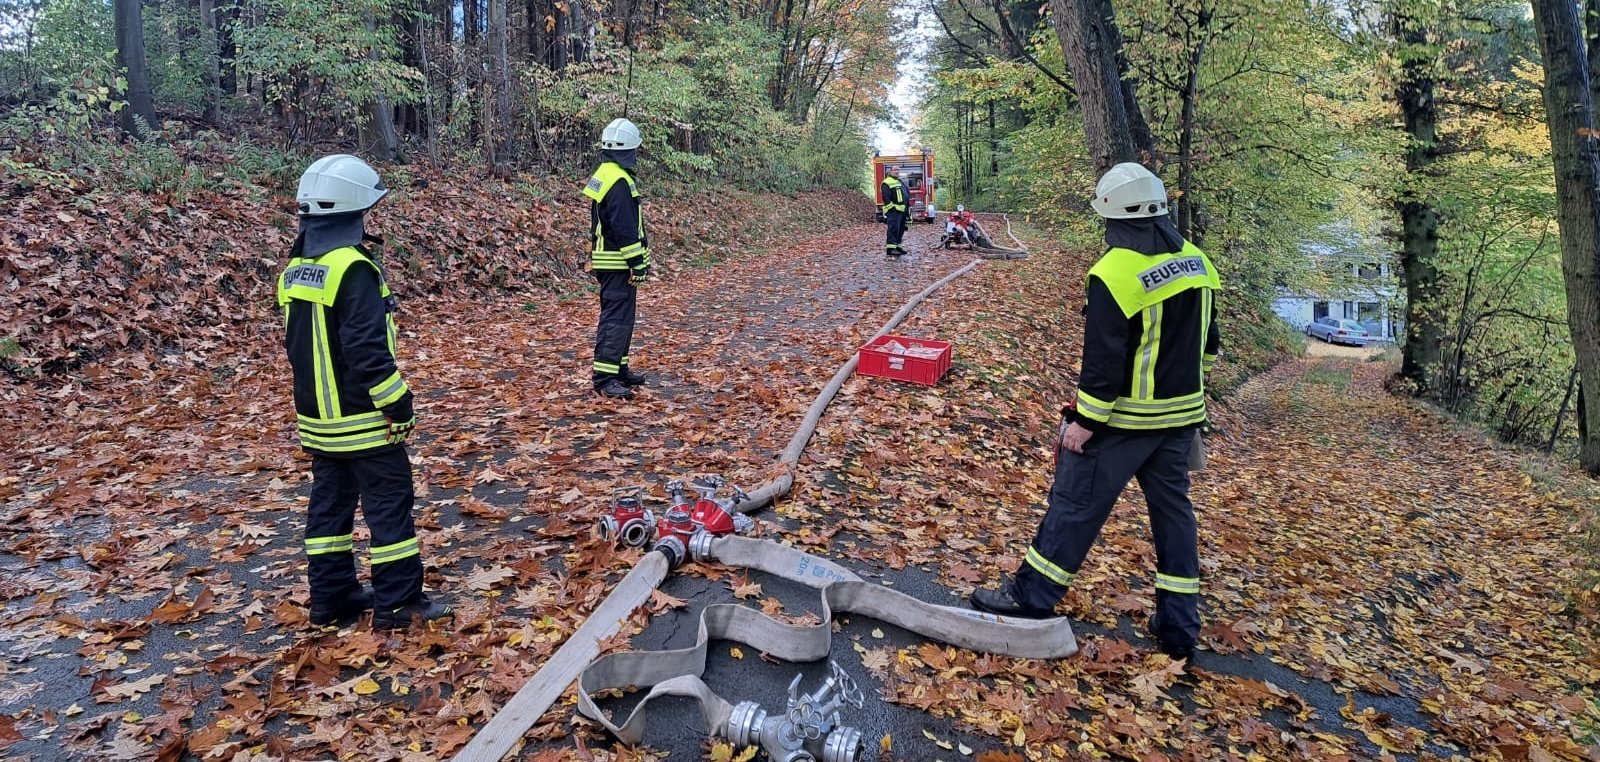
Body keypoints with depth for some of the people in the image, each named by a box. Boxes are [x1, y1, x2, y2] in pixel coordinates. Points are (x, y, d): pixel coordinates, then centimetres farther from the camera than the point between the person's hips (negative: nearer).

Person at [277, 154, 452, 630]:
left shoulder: (296, 270, 8)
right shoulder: (353, 269, -19)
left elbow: (297, 341, 15)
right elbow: (369, 349, -24)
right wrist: (399, 403, -16)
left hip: (317, 415, 9)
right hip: (363, 417, -9)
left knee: (329, 502, 15)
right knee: (390, 503, 0)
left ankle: (331, 596, 24)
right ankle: (398, 601, 5)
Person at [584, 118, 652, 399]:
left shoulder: (603, 175, 15)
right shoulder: (619, 182, -18)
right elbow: (625, 228, -22)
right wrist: (637, 263, -19)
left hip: (606, 260, 11)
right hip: (618, 263, -11)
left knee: (620, 316, 18)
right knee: (616, 318, -10)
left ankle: (619, 369, 26)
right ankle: (604, 378, -11)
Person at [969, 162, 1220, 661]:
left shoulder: (1114, 275, -20)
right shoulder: (1196, 262, 3)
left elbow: (1103, 361, -21)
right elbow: (1207, 343, 14)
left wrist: (1084, 422, -14)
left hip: (1124, 417, -7)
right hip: (1181, 413, 7)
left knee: (1076, 501, 5)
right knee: (1172, 507, 15)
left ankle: (1033, 594, 16)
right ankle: (1178, 624, 21)